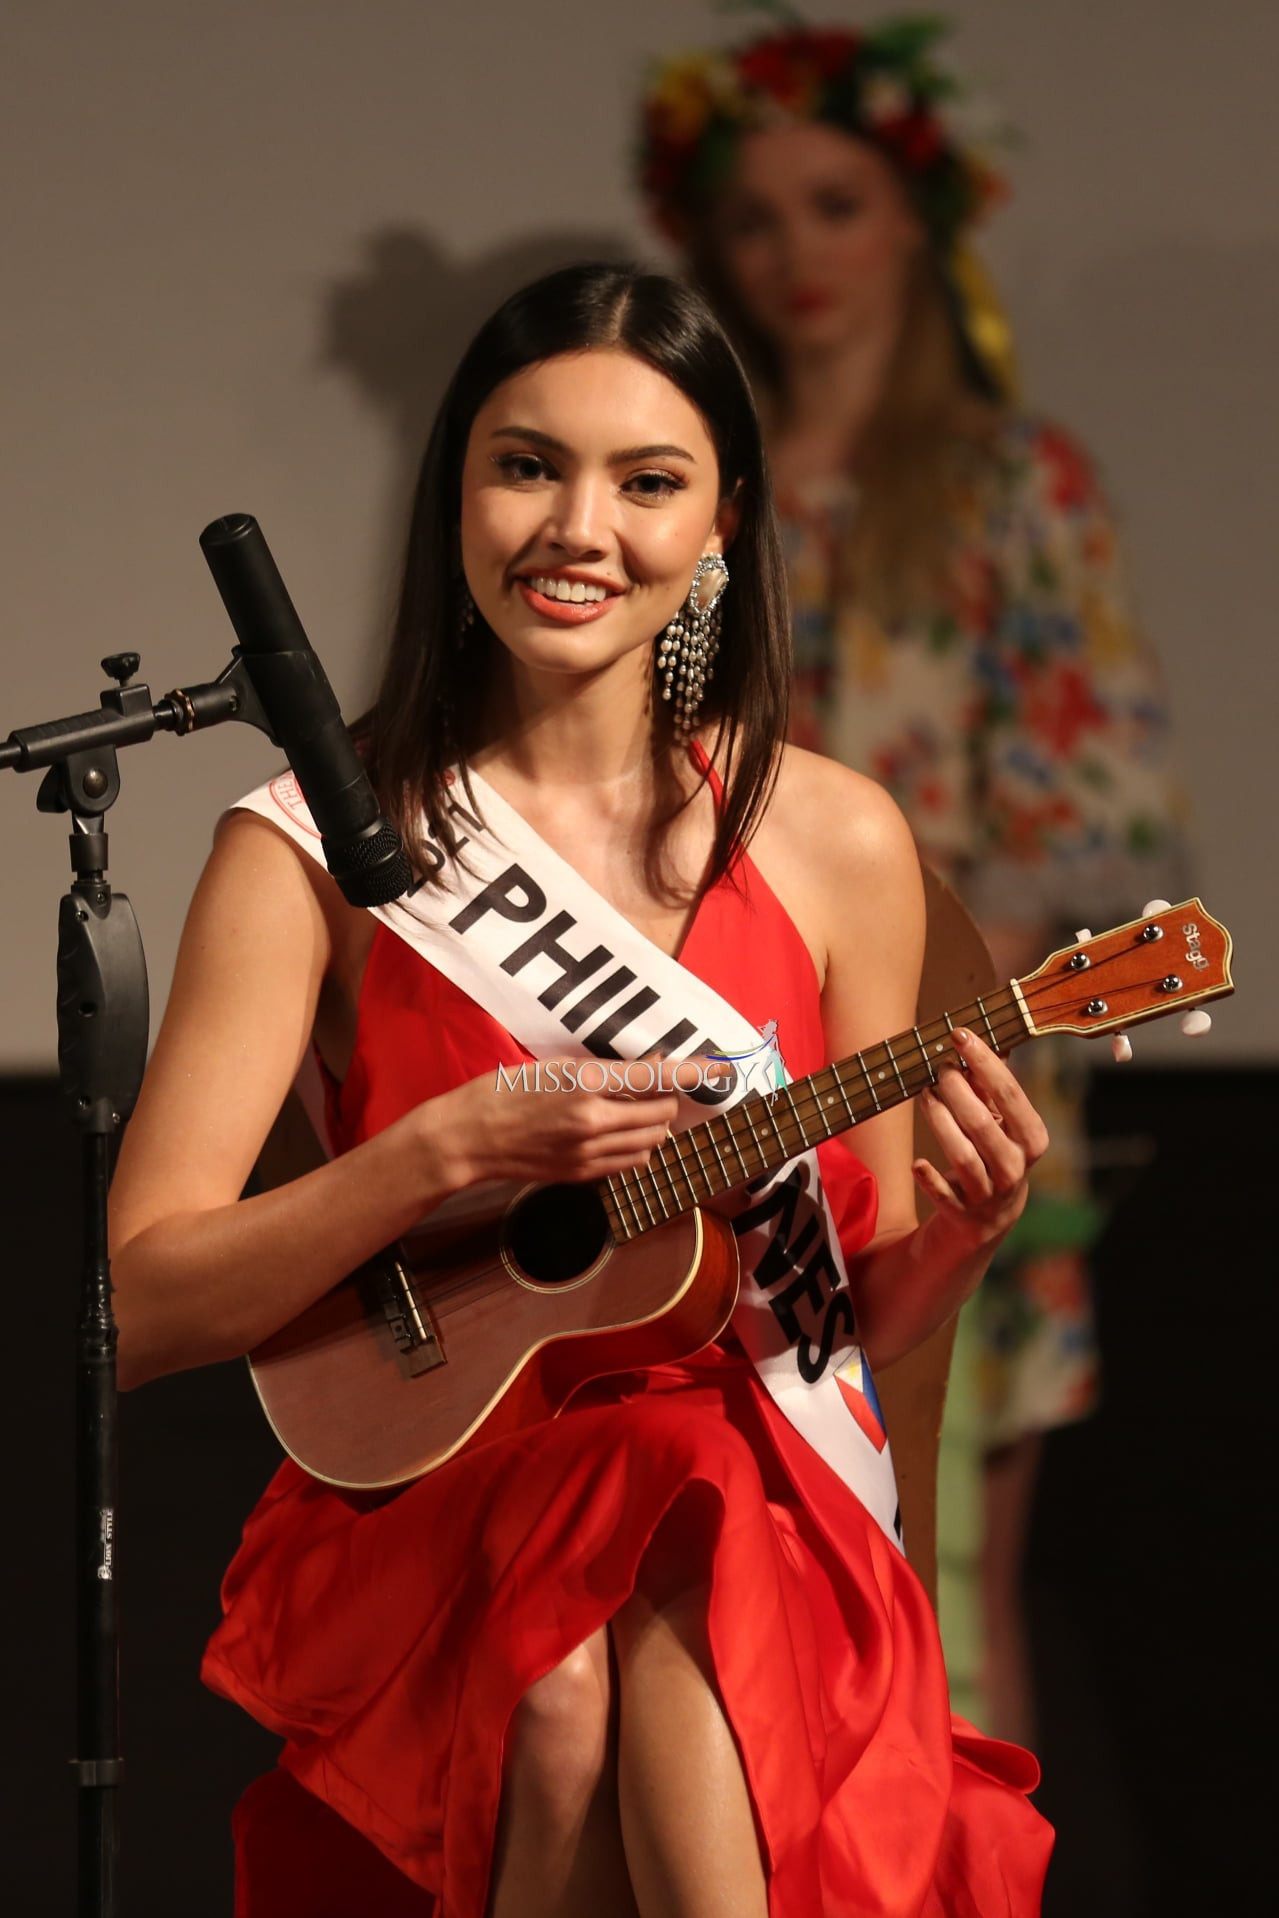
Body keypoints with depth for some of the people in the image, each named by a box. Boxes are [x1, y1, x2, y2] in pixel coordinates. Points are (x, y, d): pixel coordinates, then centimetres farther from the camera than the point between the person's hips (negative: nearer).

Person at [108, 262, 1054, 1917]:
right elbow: (141, 1310, -6)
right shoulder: (319, 848, 0)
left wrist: (966, 1226, -10)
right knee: (573, 1692, -35)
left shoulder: (831, 840, 5)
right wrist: (454, 1149, -17)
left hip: (768, 1521, 1)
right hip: (415, 1513, -1)